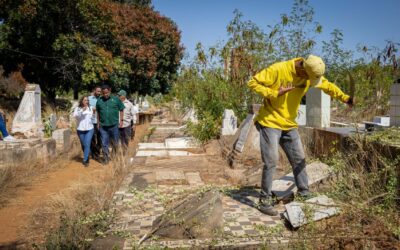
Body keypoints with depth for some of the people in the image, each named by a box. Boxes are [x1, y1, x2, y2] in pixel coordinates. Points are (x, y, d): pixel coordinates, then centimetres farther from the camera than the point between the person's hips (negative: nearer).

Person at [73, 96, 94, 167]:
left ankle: (85, 160, -8)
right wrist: (82, 110, -29)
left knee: (87, 144, -11)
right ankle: (87, 157, 32)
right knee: (83, 145, 12)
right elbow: (75, 115, -21)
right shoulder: (77, 108, -4)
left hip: (89, 129, 0)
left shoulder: (90, 108, 4)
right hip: (80, 130, 0)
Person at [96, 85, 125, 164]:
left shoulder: (116, 99, -2)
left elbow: (121, 110, 4)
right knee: (104, 143, 2)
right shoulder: (99, 100, 5)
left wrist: (121, 121, -2)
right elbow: (98, 112, 14)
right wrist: (98, 123, 11)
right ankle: (106, 158, 12)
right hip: (103, 126, 1)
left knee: (115, 142, 13)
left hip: (114, 125, -1)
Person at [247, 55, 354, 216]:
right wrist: (274, 93, -26)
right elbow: (253, 83, -18)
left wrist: (345, 98, 1)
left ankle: (304, 194, 27)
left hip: (289, 124, 7)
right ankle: (265, 200, 1)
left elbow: (328, 86, 13)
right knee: (271, 160, -10)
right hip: (270, 122, -6)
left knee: (299, 159, 11)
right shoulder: (278, 70, -20)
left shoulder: (311, 74, -1)